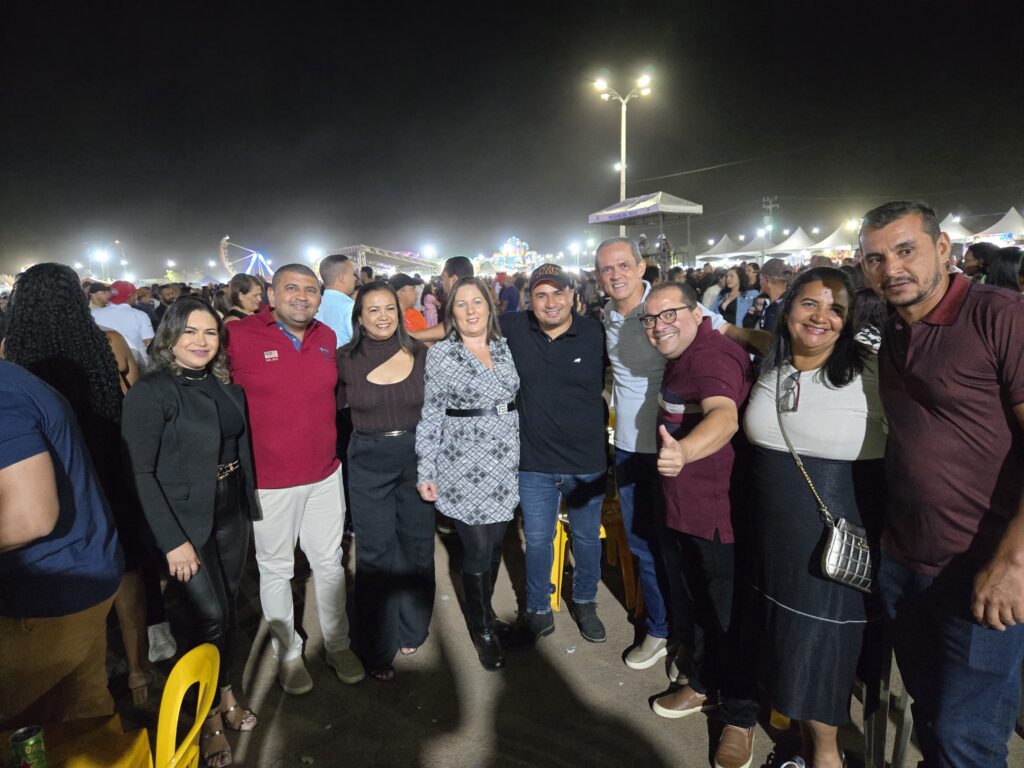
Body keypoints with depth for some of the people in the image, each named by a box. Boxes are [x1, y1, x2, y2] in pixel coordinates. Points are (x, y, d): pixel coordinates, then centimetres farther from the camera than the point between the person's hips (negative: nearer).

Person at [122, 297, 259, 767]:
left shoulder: (226, 385, 3)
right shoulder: (150, 392, -14)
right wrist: (173, 540, -17)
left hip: (232, 515, 5)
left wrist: (248, 506, 6)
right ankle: (210, 718, 24)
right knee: (212, 617, 1)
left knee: (228, 607, 15)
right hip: (186, 522, -5)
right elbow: (140, 472, -16)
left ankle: (227, 695, 37)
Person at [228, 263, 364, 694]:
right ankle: (287, 653, 34)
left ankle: (338, 645, 36)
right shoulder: (238, 336, -13)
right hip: (270, 478, -4)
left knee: (329, 561, 16)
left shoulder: (327, 338, 3)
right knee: (276, 569, 12)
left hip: (325, 472, 4)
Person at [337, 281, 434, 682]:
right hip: (368, 463, -1)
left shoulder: (420, 354, -3)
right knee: (375, 554, 7)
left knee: (417, 546, 15)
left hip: (417, 457, 2)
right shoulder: (346, 360, -6)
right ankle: (378, 646, 24)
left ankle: (411, 629, 37)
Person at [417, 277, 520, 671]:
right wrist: (426, 472, -6)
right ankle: (482, 629, 24)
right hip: (465, 466, -4)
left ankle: (484, 610, 37)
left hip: (506, 464, 4)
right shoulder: (440, 353, -5)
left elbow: (517, 400, 13)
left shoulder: (504, 346, 7)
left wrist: (521, 454, 10)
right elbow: (430, 416, -5)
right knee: (477, 551, 2)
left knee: (495, 546, 13)